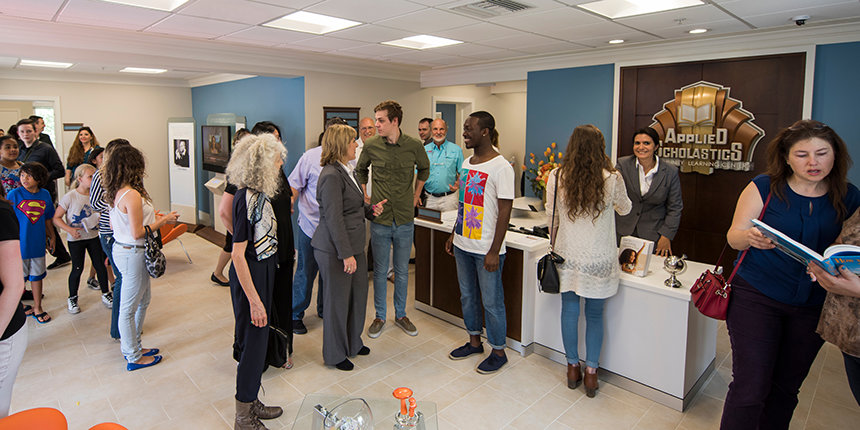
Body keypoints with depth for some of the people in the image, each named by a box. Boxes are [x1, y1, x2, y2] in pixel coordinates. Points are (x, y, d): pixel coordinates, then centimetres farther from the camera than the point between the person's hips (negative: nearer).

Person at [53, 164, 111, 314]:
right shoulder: (70, 197, -13)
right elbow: (56, 218, -8)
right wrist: (69, 229, -21)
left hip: (94, 236, 3)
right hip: (76, 240, -3)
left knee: (100, 265, 6)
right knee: (77, 269, 5)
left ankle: (106, 294, 23)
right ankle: (72, 299, 25)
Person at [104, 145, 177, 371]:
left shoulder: (116, 193, 6)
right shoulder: (132, 195, -23)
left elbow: (114, 224, 15)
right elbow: (137, 233, -23)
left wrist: (150, 216, 15)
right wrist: (163, 221, -11)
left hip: (121, 249, 10)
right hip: (133, 254, -10)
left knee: (142, 301, 23)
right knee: (129, 307, 5)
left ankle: (132, 346, 37)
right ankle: (134, 358, 21)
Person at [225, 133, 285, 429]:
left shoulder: (257, 193, 4)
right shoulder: (246, 198, -23)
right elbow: (238, 255, -23)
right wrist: (254, 301, -23)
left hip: (264, 270, 9)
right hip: (251, 276, -9)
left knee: (259, 338, 19)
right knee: (253, 341, 3)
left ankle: (251, 404, 37)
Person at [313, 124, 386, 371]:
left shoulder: (346, 170, 11)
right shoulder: (332, 175, -19)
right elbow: (334, 218, -22)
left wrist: (370, 210, 3)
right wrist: (346, 254, -22)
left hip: (354, 245, 9)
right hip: (335, 249, -9)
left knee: (358, 294, 18)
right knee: (338, 300, 5)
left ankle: (352, 343, 38)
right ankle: (335, 354, 24)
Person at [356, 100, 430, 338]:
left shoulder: (414, 146, -5)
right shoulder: (371, 145, -4)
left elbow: (424, 168, 16)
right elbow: (360, 170, 15)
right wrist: (364, 197, 8)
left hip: (405, 220, 1)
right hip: (380, 219, 0)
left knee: (402, 271, 13)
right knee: (380, 271, 10)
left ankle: (401, 314, 31)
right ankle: (379, 316, 27)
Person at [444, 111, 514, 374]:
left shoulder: (501, 167, -16)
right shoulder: (467, 163, 9)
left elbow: (504, 212, -17)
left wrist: (494, 251, -19)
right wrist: (454, 235, 17)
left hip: (486, 249, -8)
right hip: (463, 244, 8)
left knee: (491, 301, 5)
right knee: (467, 296, 18)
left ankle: (498, 352, 23)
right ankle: (474, 342, 37)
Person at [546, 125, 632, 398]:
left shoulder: (556, 177, -8)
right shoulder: (611, 179, -11)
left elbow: (551, 217, 2)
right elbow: (624, 209, 10)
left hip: (568, 255, 1)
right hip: (599, 259, -1)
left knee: (569, 309, 13)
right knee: (595, 314, 12)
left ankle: (573, 367, 26)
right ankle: (591, 372, 21)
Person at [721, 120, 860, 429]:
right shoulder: (764, 188, -4)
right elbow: (734, 237, -5)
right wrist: (750, 237, -29)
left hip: (813, 306, 4)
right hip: (757, 296, -3)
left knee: (786, 387, 14)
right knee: (750, 388, -6)